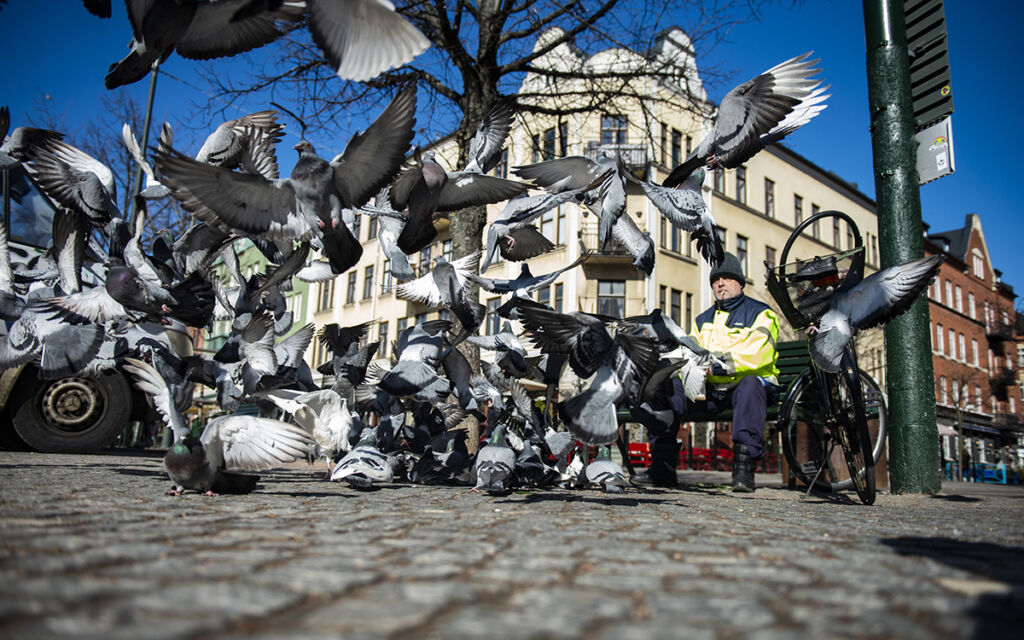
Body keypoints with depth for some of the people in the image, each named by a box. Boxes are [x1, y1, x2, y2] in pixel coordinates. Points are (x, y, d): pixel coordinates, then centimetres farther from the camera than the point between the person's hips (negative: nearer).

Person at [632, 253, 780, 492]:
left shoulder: (760, 313, 4)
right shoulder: (703, 319, 22)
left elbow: (758, 355, -14)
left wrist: (720, 364, -23)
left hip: (748, 382, -4)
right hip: (710, 390, 5)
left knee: (750, 385, -39)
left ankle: (744, 467, -38)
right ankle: (663, 466, -17)